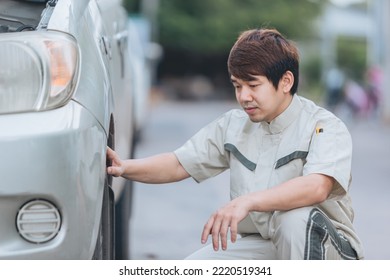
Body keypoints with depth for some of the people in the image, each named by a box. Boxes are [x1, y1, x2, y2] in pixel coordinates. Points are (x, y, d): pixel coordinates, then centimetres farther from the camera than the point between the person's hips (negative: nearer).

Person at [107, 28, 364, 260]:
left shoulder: (325, 127, -15)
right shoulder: (234, 125, 7)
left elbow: (317, 187, -33)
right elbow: (180, 164, 8)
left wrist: (246, 202, -46)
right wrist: (125, 168, -12)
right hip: (259, 246, 5)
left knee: (295, 218, -39)